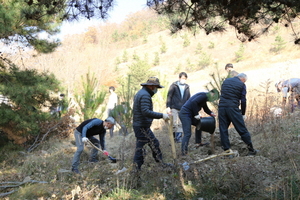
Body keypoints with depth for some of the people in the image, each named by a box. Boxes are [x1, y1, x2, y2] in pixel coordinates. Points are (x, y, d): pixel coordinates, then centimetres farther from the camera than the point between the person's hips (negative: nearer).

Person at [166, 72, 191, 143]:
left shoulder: (187, 87, 10)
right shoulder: (174, 85, -2)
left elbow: (189, 98, 16)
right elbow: (169, 96, -4)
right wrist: (168, 107, -11)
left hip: (183, 109, 4)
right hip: (174, 108, -3)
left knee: (181, 124, 2)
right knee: (174, 124, -3)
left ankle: (178, 138, 10)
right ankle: (173, 137, 12)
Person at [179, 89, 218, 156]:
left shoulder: (205, 98, 20)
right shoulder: (204, 95, -12)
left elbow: (206, 108, 31)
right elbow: (193, 102, -26)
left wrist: (211, 113, 11)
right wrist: (196, 114, -20)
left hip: (189, 115, 11)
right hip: (185, 114, -11)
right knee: (187, 133, -14)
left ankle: (198, 143, 32)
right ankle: (184, 152, -15)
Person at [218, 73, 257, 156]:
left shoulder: (226, 81, 17)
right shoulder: (242, 84, 3)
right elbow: (243, 100, 1)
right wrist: (243, 114, 9)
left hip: (221, 106, 4)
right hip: (232, 108, -4)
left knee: (223, 130, 9)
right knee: (242, 129, 4)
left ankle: (226, 150, 8)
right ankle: (251, 149, 11)